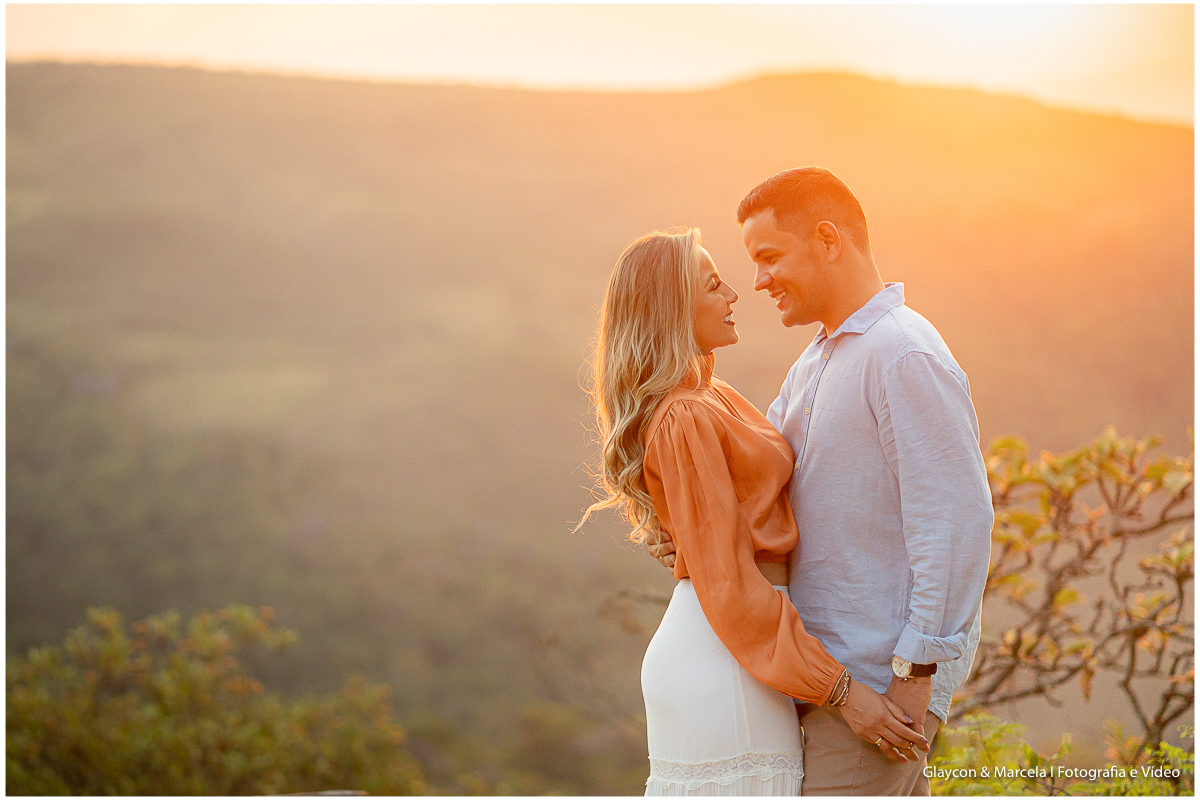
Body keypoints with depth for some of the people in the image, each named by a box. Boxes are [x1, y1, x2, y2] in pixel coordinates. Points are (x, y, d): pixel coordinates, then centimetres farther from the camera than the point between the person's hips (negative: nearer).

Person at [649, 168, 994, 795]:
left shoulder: (906, 356, -16)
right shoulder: (818, 360, 16)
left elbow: (957, 523, -21)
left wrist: (917, 672, -22)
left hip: (882, 673, -10)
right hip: (833, 665, 10)